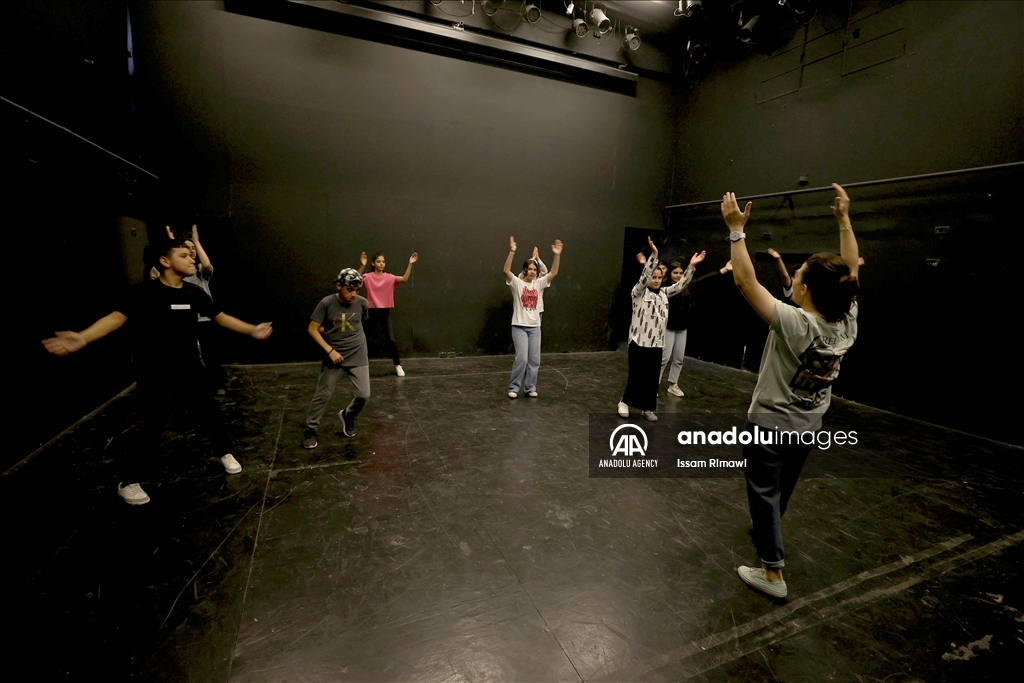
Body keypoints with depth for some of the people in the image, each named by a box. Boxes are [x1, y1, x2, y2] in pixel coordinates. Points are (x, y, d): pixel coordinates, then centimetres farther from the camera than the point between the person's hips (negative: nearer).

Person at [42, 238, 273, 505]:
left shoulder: (194, 293, 1)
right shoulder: (145, 292, -14)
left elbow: (220, 316, 11)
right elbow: (118, 317, -25)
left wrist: (252, 330, 12)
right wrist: (82, 338, -40)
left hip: (191, 372, 4)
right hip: (156, 378, -4)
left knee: (211, 414, 15)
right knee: (150, 431, 5)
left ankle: (225, 454, 37)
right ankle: (130, 482, 26)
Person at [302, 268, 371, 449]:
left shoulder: (362, 303, -8)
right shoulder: (326, 303, -14)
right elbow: (312, 329, -10)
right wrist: (330, 350, -17)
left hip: (358, 356, 2)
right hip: (334, 356, -2)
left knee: (364, 394, 0)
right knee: (322, 394, 5)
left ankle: (348, 416, 30)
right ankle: (310, 429, 24)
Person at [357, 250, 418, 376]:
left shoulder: (389, 277, 2)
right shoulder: (368, 278, -3)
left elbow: (405, 279, -13)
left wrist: (410, 264, -22)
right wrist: (362, 265, -36)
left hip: (385, 312, 1)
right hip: (372, 313, 0)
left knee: (391, 340, -7)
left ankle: (398, 365, 9)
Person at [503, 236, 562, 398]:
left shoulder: (539, 283, 7)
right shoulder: (517, 283, -5)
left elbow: (554, 272, 0)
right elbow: (506, 271, -22)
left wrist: (557, 255, -12)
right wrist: (512, 252, -33)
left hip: (535, 327, 5)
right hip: (519, 326, -5)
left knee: (534, 359, 6)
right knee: (522, 358, -10)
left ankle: (530, 387, 20)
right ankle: (513, 387, 7)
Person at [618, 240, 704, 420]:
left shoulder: (664, 293, 13)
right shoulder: (638, 292, -5)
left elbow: (680, 284, 8)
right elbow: (644, 277, -20)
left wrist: (691, 266, -3)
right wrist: (653, 255, -30)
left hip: (657, 342, 6)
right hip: (639, 341, -5)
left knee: (652, 377, 8)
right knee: (636, 375, 1)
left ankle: (647, 408, 19)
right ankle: (624, 402, 20)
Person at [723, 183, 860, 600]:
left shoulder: (794, 323, -29)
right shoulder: (847, 323, -10)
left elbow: (745, 281, -29)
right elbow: (852, 270, 4)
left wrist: (736, 229, -23)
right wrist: (844, 218, 7)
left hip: (770, 424, -7)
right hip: (809, 425, 7)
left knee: (764, 493, 7)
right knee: (782, 488, 28)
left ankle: (773, 574, 15)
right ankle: (766, 530, 53)